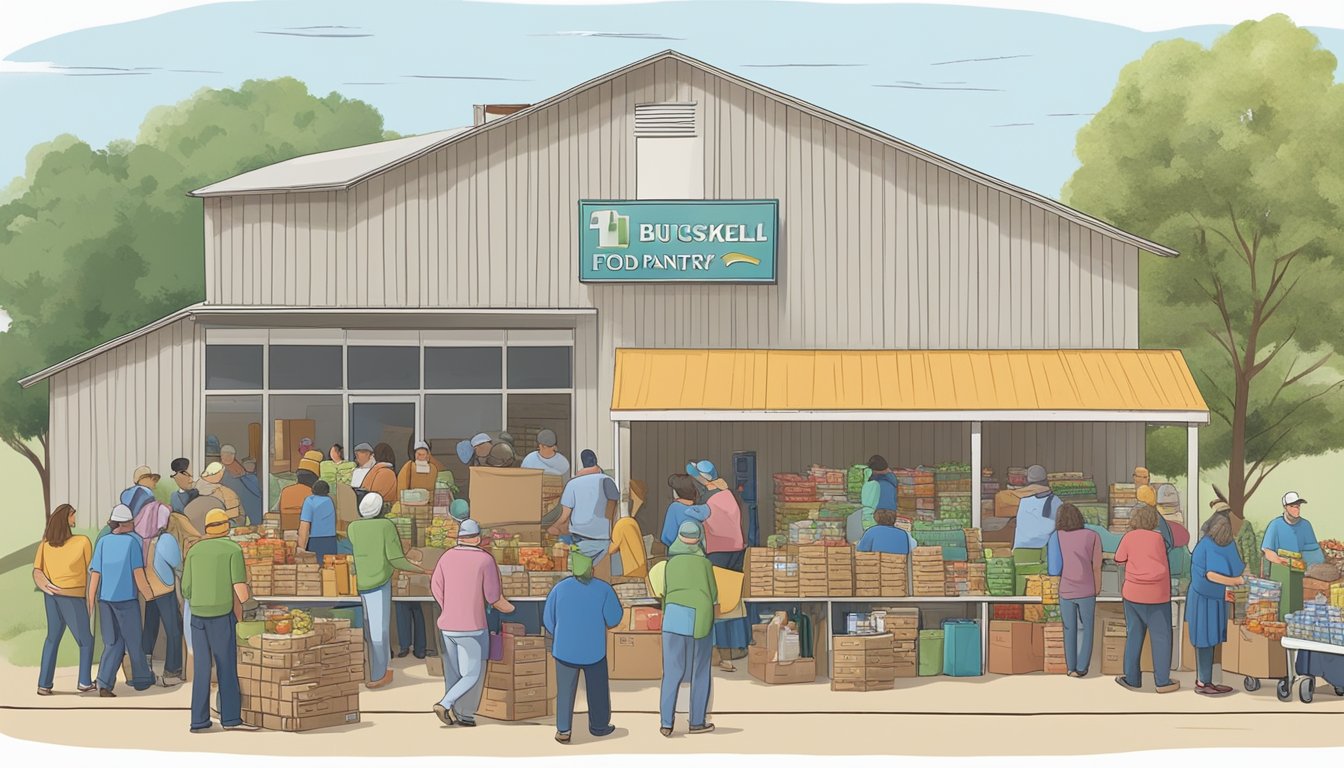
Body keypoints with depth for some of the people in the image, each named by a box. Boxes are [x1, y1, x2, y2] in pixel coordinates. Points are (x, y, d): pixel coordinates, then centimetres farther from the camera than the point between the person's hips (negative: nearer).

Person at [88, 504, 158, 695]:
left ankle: (105, 684, -4)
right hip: (126, 598, -3)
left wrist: (90, 602, 5)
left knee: (113, 643, 10)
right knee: (134, 640, 15)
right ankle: (141, 679, 29)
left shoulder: (103, 542, 2)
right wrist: (149, 597, -1)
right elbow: (138, 573, -10)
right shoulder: (133, 541, -7)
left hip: (105, 599, 3)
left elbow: (95, 574, 0)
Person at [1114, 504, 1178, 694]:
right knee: (1161, 637, 4)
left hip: (1134, 593, 2)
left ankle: (1132, 679, 12)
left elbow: (1120, 560, 7)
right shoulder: (1158, 538, -5)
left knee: (1134, 635, 11)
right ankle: (1163, 681, 3)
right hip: (1157, 594, -2)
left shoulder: (1129, 537, -2)